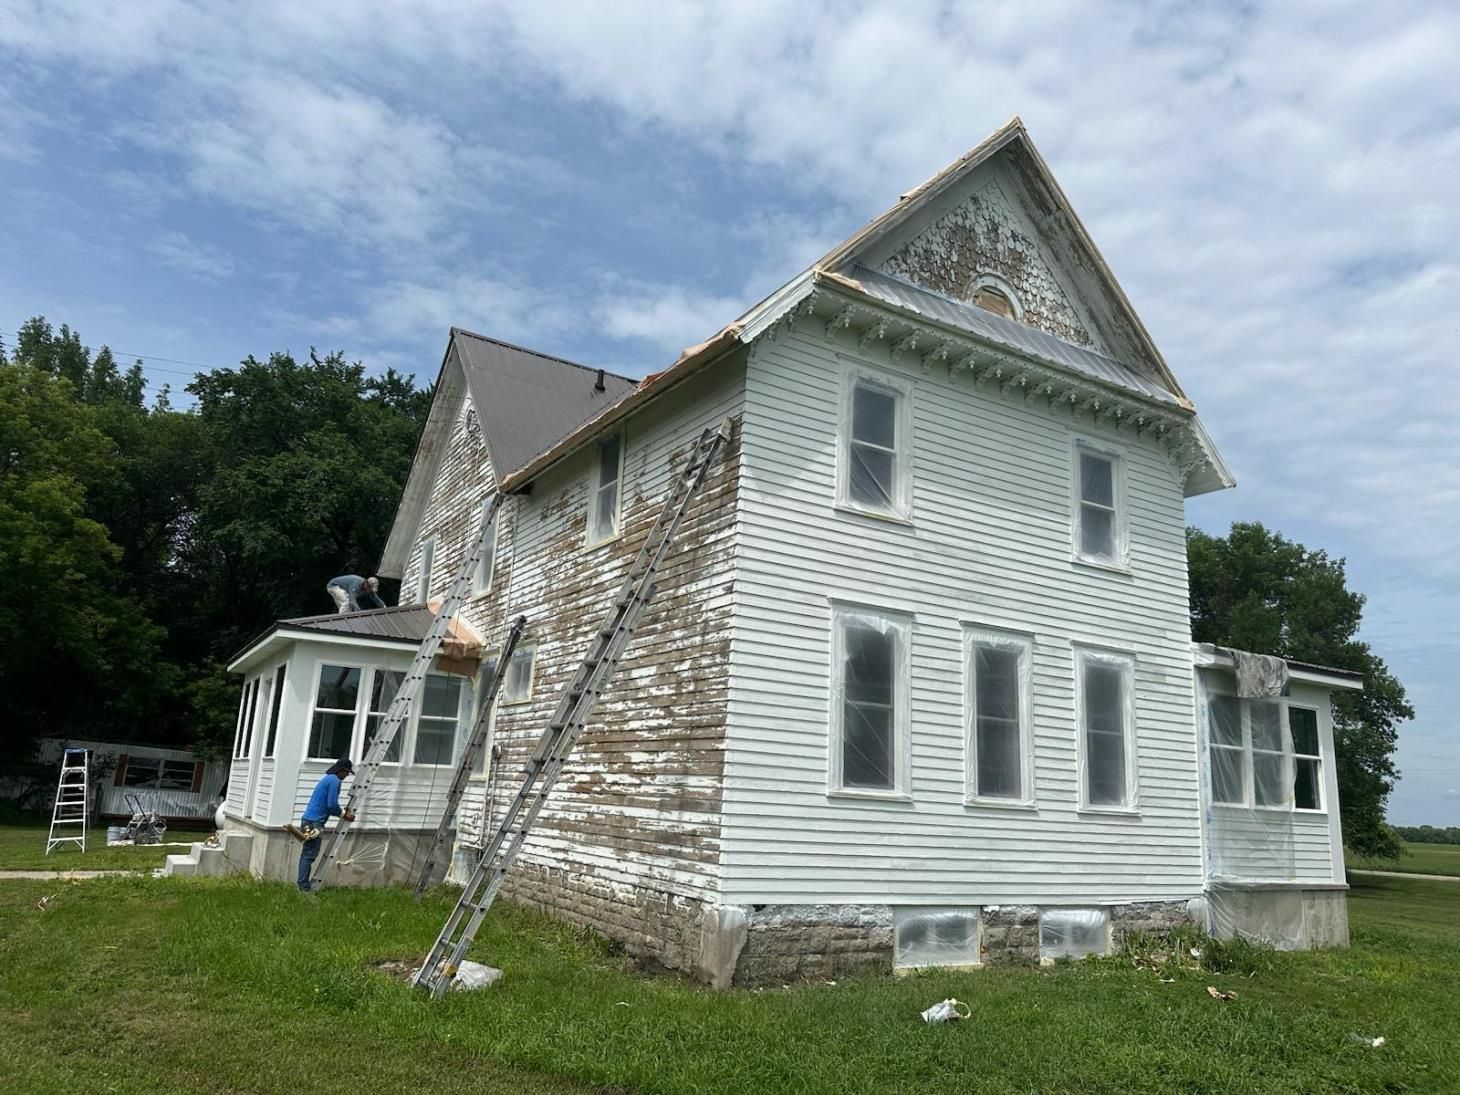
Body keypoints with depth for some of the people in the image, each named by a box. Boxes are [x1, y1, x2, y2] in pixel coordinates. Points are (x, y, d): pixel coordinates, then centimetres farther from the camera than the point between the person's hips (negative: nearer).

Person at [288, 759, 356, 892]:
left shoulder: (327, 778, 19)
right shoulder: (335, 781, -11)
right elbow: (332, 805, -16)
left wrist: (342, 811, 18)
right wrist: (344, 814, -1)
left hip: (309, 820, 10)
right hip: (315, 822, -10)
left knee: (307, 854, 10)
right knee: (310, 855, -7)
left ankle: (302, 886, 13)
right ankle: (304, 887, -6)